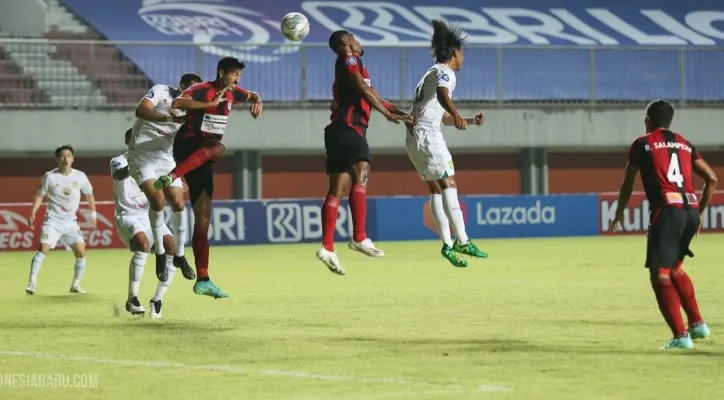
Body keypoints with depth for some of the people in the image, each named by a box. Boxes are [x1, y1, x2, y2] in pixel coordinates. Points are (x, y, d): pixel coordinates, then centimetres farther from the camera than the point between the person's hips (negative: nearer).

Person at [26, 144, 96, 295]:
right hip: (53, 219, -3)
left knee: (80, 251, -5)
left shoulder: (80, 176, 0)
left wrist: (93, 212, 15)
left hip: (71, 221, 3)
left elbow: (89, 194, 16)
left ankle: (75, 285, 9)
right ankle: (32, 283, -16)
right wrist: (33, 213, -6)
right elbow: (40, 195, 4)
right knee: (43, 248, -17)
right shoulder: (50, 176, -6)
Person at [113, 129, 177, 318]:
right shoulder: (119, 161, -1)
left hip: (150, 217, 5)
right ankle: (132, 299, -26)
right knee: (142, 244, -33)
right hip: (128, 217, -5)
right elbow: (119, 174, -25)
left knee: (172, 248, -18)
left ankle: (157, 300, -5)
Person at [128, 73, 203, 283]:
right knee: (158, 199, -22)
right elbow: (141, 110, -29)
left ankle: (179, 255, 14)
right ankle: (160, 254, -6)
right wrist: (171, 118, -39)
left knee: (179, 203, -3)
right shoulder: (161, 92, -11)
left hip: (166, 159, 6)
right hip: (142, 157, -6)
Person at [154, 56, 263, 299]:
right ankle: (171, 177, -51)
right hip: (187, 146, -7)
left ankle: (202, 281, -2)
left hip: (201, 159, 7)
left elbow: (251, 95, 34)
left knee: (203, 218, 0)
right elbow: (177, 103, -30)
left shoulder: (232, 93, 12)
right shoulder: (201, 90, -11)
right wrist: (210, 104, -28)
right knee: (216, 148, -40)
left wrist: (257, 101, 11)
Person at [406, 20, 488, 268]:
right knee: (449, 184, -12)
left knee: (436, 189, 7)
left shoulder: (433, 73, 26)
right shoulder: (445, 72, -4)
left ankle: (448, 244, 3)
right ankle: (462, 241, -20)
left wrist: (470, 121, 39)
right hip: (427, 134, -10)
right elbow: (442, 95, -28)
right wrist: (456, 115, -45)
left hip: (414, 136, 10)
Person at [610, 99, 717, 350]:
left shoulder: (642, 144, 8)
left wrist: (619, 215, 27)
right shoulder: (684, 144, 21)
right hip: (691, 209, 6)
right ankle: (697, 324, 24)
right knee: (675, 268, 26)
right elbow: (712, 179, 16)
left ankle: (681, 336, -16)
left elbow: (627, 184, 13)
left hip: (668, 209, -6)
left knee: (660, 275, -6)